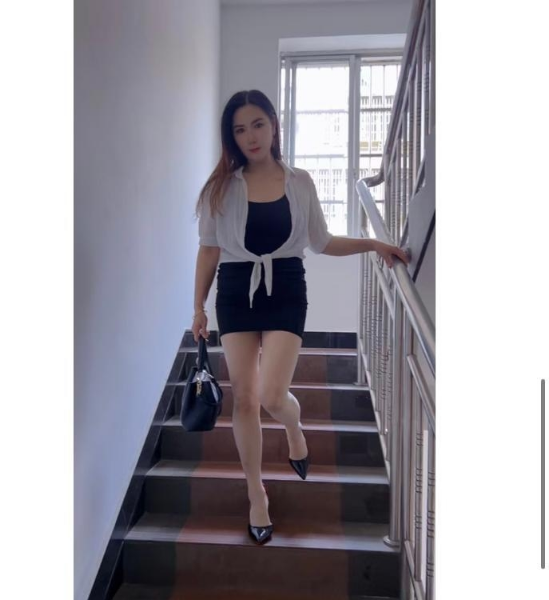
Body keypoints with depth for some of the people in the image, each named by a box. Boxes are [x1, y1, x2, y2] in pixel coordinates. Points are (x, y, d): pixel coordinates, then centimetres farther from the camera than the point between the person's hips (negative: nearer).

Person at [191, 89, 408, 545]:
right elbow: (209, 249, 5)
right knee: (244, 397, 5)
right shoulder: (221, 187, 0)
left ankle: (295, 429, 28)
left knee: (271, 394, -13)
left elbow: (321, 242, 8)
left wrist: (373, 244, -3)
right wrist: (199, 306, 5)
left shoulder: (300, 182, 2)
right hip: (235, 291, 1)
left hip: (286, 290, -1)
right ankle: (256, 493, 26)